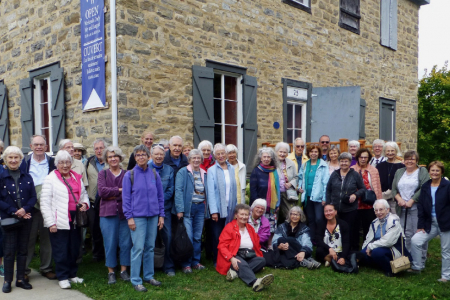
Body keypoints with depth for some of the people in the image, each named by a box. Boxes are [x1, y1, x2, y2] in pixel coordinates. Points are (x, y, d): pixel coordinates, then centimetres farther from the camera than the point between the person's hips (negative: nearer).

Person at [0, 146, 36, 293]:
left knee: (23, 250, 9)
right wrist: (14, 211, -14)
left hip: (25, 219, 3)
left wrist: (25, 209, -15)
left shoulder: (27, 177, 6)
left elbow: (33, 197, 3)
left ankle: (20, 279, 20)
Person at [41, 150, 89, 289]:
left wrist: (85, 203, 1)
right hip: (59, 222, -5)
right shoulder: (50, 179, -3)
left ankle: (72, 274, 27)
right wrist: (50, 223, -12)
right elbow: (45, 203, -7)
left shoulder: (77, 178, 13)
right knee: (60, 251, 1)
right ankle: (62, 277, 14)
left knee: (74, 249, 13)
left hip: (75, 220, 5)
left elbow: (84, 194, 24)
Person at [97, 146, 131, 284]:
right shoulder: (102, 173, 7)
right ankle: (111, 272, 16)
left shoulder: (126, 174, 8)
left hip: (124, 213, 1)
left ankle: (124, 270, 17)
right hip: (108, 213, -1)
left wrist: (113, 195, -12)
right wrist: (120, 190, -10)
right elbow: (102, 191, -8)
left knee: (125, 242, 3)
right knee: (110, 243, 3)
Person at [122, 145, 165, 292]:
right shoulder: (129, 175, -2)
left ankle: (149, 276, 25)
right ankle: (136, 281, 7)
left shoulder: (154, 174, 6)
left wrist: (161, 215, 6)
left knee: (150, 247, 11)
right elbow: (126, 198, -2)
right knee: (138, 248, -4)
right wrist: (129, 217, -8)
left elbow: (160, 196, 10)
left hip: (153, 216, 3)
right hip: (137, 216, -3)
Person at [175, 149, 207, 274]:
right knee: (188, 237, -4)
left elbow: (207, 192, 15)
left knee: (198, 237, 10)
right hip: (188, 207, -5)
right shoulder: (183, 172, -3)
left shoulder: (204, 173, 14)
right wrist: (180, 209, -16)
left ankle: (195, 262, 22)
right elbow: (178, 191, -9)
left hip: (200, 207, 5)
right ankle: (186, 264, 8)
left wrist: (207, 209, 8)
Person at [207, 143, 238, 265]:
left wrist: (235, 207, 6)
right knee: (217, 236, 3)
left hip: (230, 208, 4)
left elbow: (234, 188, 10)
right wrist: (213, 211, -13)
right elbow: (211, 191, -8)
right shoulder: (212, 170, -4)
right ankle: (217, 261, 16)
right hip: (218, 208, -3)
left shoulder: (231, 169, 10)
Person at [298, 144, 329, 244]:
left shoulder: (323, 165, -4)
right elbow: (300, 177, 25)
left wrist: (324, 197, -11)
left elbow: (326, 182, -8)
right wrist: (300, 186, 7)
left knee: (319, 219, -10)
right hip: (307, 196, 5)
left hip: (318, 197, -5)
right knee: (310, 219, 12)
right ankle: (312, 240, 21)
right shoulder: (304, 165, 11)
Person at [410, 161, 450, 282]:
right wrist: (421, 225, 0)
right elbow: (421, 206, 4)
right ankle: (417, 267, 12)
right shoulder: (425, 187, 4)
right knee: (415, 240, -6)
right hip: (430, 223, 4)